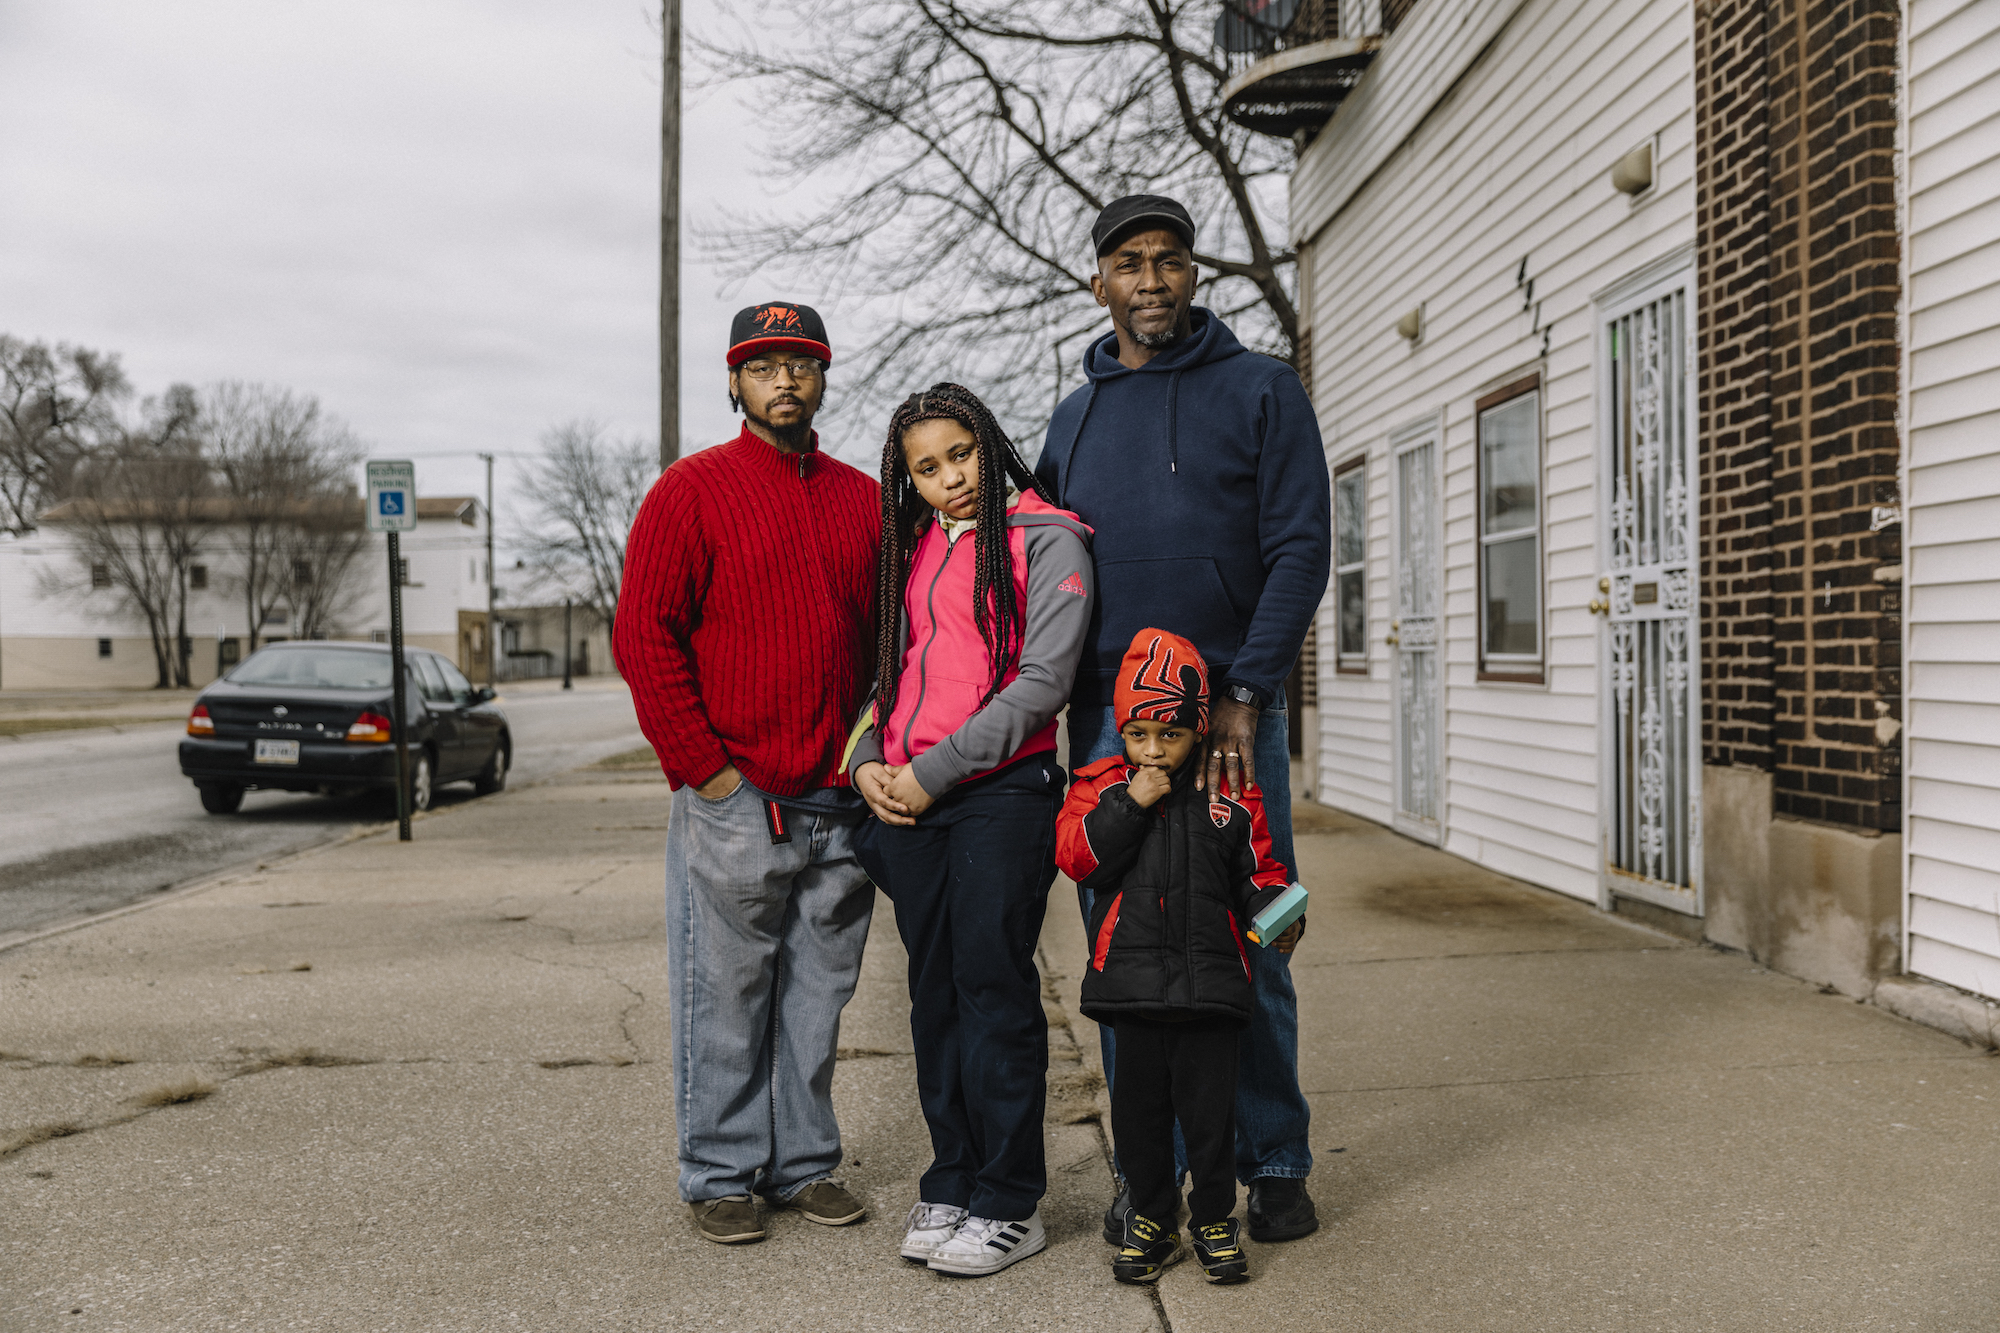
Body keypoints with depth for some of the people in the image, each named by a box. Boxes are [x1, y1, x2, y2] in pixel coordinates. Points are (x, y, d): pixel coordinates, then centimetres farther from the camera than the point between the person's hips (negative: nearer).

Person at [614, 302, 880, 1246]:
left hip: (840, 804, 4)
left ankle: (805, 1162, 24)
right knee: (726, 996, 3)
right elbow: (644, 637, -6)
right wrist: (705, 769, -10)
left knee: (817, 994, 12)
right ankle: (722, 1175, 16)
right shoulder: (692, 490, -1)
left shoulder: (864, 500, 12)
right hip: (732, 804, -4)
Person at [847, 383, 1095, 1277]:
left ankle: (1008, 1205, 6)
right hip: (909, 801, 6)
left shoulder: (1044, 541, -2)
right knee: (935, 991, 9)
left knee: (993, 987, -4)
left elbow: (1041, 682, -11)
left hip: (1001, 791, -6)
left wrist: (934, 771, -12)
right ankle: (951, 1184, 21)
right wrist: (869, 761, 4)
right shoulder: (909, 550, 17)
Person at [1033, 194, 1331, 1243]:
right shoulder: (1074, 418, 16)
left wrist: (1240, 698, -13)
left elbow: (1300, 552, -4)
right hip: (1104, 720, 3)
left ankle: (1273, 1165, 18)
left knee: (1251, 948, 2)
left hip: (1232, 710, -3)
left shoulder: (1261, 391, 5)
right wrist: (1046, 706, 5)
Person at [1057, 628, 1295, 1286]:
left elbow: (1259, 874, 10)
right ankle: (1152, 1218, 27)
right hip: (1132, 979, 1)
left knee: (1210, 1106, 5)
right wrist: (1131, 803, -16)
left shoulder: (1230, 797, 4)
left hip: (1210, 979, 0)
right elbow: (1075, 854, -10)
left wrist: (1273, 915, -9)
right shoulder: (1102, 787, 4)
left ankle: (1215, 1220, 25)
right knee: (1138, 1105, 9)